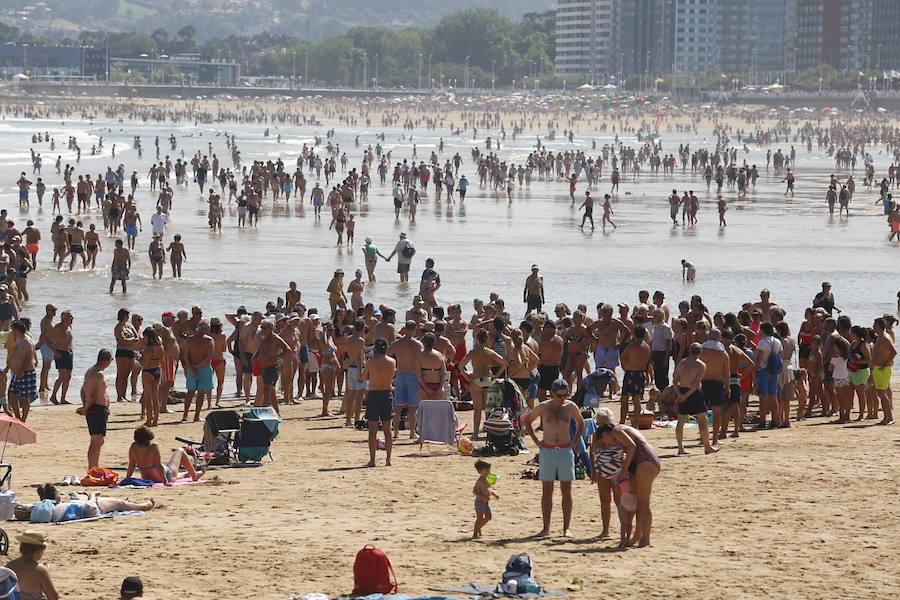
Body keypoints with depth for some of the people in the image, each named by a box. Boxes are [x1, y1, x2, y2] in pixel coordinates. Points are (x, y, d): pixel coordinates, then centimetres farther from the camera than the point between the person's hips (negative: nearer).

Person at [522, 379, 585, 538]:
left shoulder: (571, 407, 2)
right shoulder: (543, 407, -2)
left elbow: (581, 423, 20)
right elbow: (527, 420, 12)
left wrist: (574, 441, 8)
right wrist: (536, 441, 5)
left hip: (566, 451, 1)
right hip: (547, 451, -1)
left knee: (566, 491, 0)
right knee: (547, 491, 1)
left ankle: (566, 528, 1)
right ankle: (546, 528, 4)